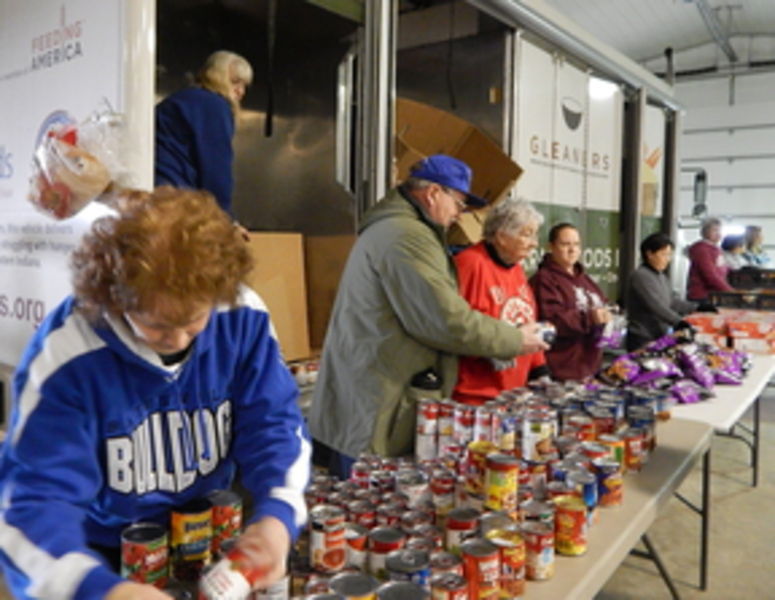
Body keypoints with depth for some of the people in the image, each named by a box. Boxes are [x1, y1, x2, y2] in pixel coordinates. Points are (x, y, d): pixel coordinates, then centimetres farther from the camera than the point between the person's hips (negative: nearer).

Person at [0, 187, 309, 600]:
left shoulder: (242, 316, -14)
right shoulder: (65, 360, -21)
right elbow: (34, 500, -21)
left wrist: (278, 513, -24)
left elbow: (273, 425, -7)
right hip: (107, 555, -2)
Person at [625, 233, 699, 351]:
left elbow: (673, 301, 13)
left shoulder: (662, 277, 14)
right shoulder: (640, 276, -14)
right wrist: (679, 322, -33)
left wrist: (697, 307, 1)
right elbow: (656, 306, -24)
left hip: (659, 337, 8)